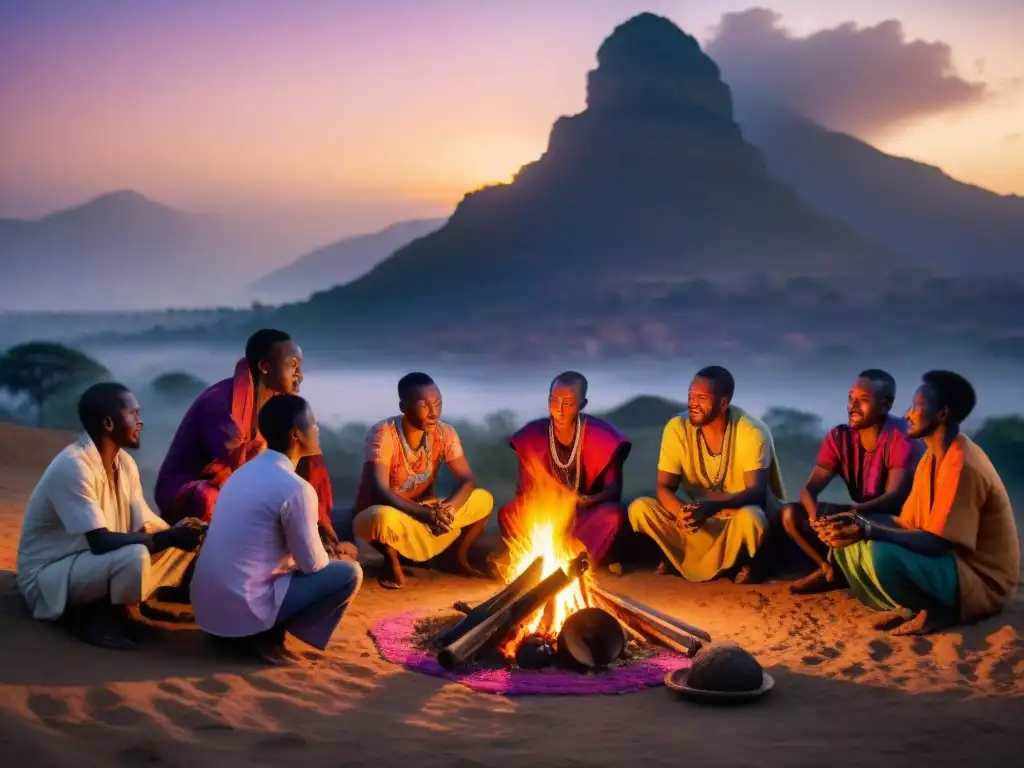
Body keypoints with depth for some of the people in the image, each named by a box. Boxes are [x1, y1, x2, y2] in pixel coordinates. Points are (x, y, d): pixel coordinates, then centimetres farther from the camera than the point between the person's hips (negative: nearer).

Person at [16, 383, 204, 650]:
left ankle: (106, 608, 3)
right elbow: (101, 542, -30)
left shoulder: (124, 462, 1)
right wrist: (169, 537, -27)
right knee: (134, 556, -35)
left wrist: (179, 534, -20)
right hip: (47, 577, -9)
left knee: (182, 544, -2)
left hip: (93, 561, 9)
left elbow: (145, 529, 0)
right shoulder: (72, 466, -25)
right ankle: (89, 615, -8)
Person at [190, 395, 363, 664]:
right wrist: (337, 556, 13)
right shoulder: (296, 488, -17)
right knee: (349, 573, -1)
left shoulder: (246, 470, 10)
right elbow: (313, 563, -9)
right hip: (242, 609, -8)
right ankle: (268, 635, -1)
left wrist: (327, 552, 19)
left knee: (292, 558, 28)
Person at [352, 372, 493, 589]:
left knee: (483, 500, -11)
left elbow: (467, 480, -14)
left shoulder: (444, 432, -10)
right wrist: (424, 514, -46)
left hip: (425, 513, 5)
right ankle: (392, 562, -8)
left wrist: (448, 507, -36)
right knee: (384, 518, -41)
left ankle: (460, 556, 10)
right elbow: (380, 492, -33)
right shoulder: (382, 434, -25)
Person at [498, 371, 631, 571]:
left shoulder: (601, 436, -13)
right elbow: (525, 489, -2)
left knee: (614, 514, -35)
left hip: (586, 515, -2)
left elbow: (614, 489, -14)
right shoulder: (532, 435, -7)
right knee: (508, 514, -26)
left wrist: (586, 501, -35)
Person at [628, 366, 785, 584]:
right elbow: (664, 488, -12)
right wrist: (681, 512, -37)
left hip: (739, 515, -4)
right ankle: (720, 561, -3)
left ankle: (742, 562, -3)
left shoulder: (752, 433, -19)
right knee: (639, 509, -19)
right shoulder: (677, 429, -11)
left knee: (749, 517, -40)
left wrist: (712, 507, -45)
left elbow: (755, 492, -26)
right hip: (700, 517, 4)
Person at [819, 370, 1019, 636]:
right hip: (948, 562, 9)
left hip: (982, 582, -9)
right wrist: (857, 524, -11)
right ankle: (912, 608, 1)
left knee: (883, 554, -34)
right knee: (849, 542, -1)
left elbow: (935, 543, -28)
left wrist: (868, 530, -33)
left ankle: (937, 612, -8)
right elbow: (907, 524, 5)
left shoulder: (963, 466, -24)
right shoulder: (932, 457, 6)